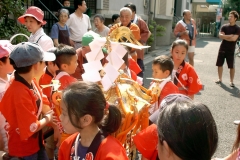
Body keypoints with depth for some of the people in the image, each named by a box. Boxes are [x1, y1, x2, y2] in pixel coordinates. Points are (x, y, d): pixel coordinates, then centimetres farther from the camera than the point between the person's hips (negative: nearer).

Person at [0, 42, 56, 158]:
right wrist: (48, 119, -12)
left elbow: (40, 104, 6)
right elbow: (31, 128, -28)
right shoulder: (19, 93, -33)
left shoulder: (31, 82, -6)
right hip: (24, 150, -8)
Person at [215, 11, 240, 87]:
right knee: (219, 64, 8)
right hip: (222, 49, 4)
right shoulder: (224, 26, 5)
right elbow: (220, 35, -9)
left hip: (230, 50, -3)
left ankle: (231, 81, 11)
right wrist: (229, 36, -16)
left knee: (231, 66, 0)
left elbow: (234, 39, -19)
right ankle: (220, 79, 22)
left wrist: (224, 36, -12)